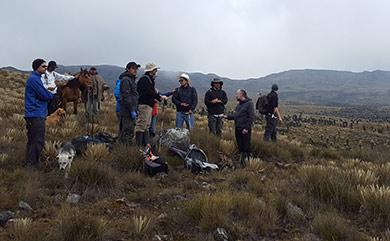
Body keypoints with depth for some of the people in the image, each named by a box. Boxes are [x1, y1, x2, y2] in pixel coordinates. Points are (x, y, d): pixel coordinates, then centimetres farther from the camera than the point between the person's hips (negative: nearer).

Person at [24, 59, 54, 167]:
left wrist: (48, 94, 2)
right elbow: (45, 95, -18)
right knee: (38, 141, -8)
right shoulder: (34, 79, -14)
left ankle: (29, 163, 23)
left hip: (34, 114, 11)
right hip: (36, 115, -11)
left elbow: (42, 93, 21)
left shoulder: (36, 78, 18)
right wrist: (52, 95, 1)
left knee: (32, 140, 15)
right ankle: (31, 164, -3)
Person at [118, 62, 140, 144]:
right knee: (128, 131, -9)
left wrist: (135, 109, 22)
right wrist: (132, 110, -21)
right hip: (127, 110, -10)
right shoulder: (125, 80, -12)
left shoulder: (131, 79, 20)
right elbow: (126, 97, -19)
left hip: (131, 110, 10)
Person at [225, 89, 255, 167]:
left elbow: (251, 117, -16)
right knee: (240, 146, 14)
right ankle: (241, 161, 25)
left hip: (245, 130, -8)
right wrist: (227, 116, 4)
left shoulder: (249, 103, -10)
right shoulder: (239, 104, 16)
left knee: (246, 147, -2)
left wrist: (247, 128, -20)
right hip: (237, 129, 8)